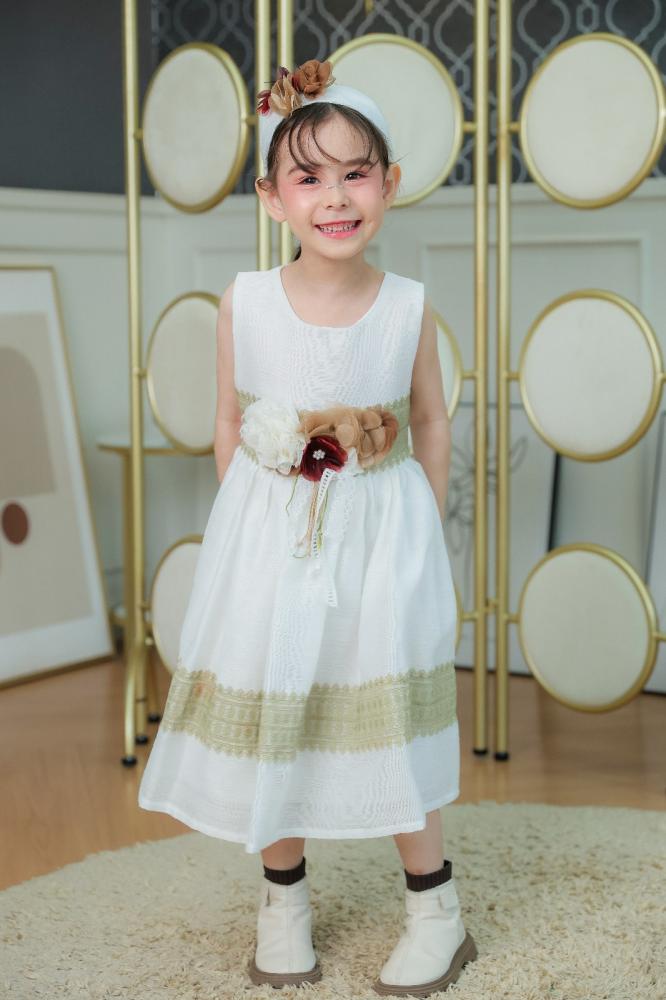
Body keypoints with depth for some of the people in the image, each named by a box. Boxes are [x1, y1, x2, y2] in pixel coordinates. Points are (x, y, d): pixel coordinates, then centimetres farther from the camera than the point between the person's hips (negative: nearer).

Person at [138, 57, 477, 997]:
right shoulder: (244, 302, -9)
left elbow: (432, 422, 4)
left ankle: (435, 903, 26)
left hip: (381, 540, -1)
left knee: (388, 722, 7)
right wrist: (243, 527, 4)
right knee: (264, 719, 11)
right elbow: (228, 428, 3)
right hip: (267, 545, 1)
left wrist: (422, 533, 3)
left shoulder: (408, 306, -8)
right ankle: (284, 894, 32)